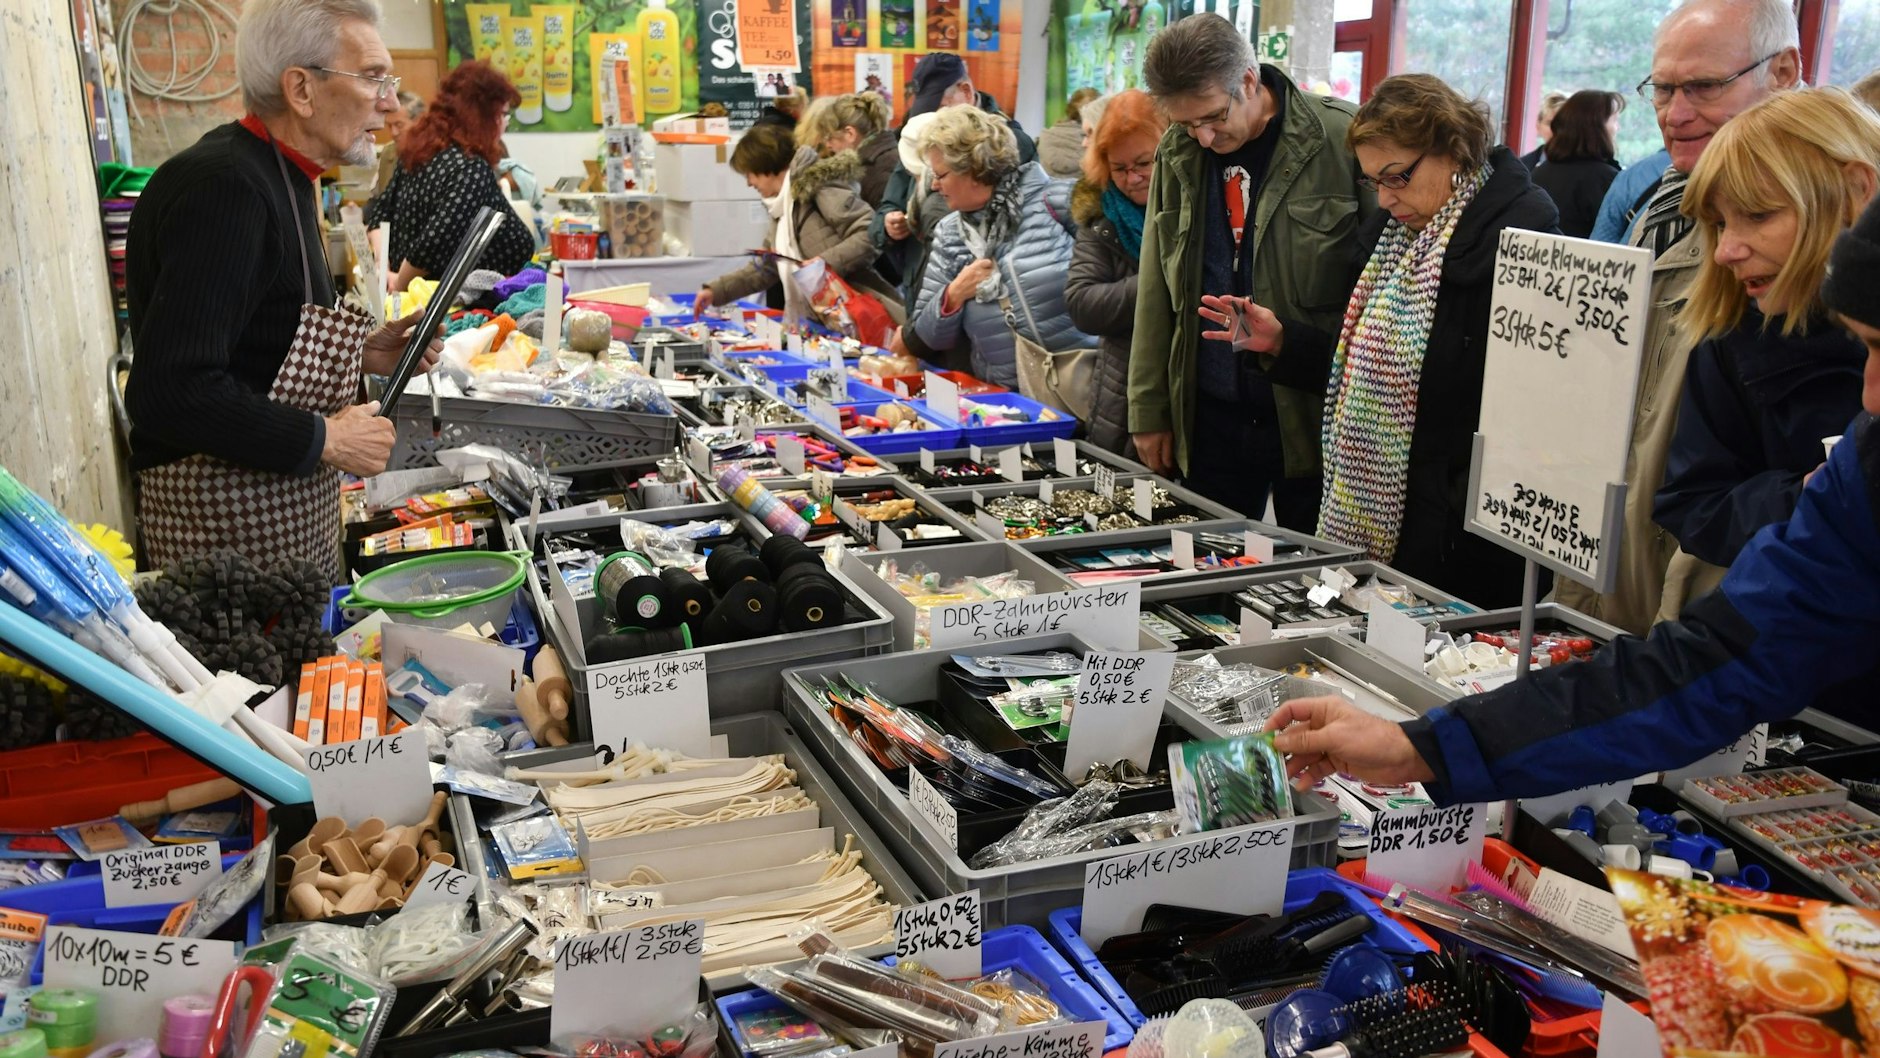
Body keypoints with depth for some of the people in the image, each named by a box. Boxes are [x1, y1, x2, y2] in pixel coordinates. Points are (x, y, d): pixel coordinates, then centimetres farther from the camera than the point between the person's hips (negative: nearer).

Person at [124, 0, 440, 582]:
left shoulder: (276, 179, 12)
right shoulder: (224, 188, -20)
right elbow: (169, 392, -28)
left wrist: (360, 354, 7)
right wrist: (325, 440, -19)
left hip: (291, 505, 10)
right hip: (229, 517, -10)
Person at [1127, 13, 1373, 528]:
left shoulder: (1341, 139, -9)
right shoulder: (1176, 154, 5)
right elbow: (1155, 292, 10)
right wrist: (1149, 412, 9)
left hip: (1314, 415, -3)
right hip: (1209, 417, 4)